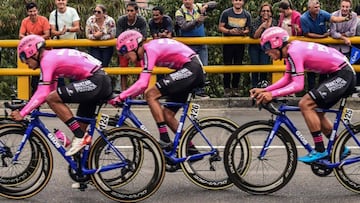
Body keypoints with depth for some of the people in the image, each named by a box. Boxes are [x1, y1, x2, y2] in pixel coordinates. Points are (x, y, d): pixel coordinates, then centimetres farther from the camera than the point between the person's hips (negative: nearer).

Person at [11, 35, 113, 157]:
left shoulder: (47, 60, -8)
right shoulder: (53, 56, 20)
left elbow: (42, 94, -15)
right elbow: (50, 90, 24)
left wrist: (22, 113, -11)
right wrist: (30, 106, 18)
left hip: (94, 82, -10)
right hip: (104, 81, 10)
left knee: (52, 99, -13)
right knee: (81, 124, 16)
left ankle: (80, 137, -9)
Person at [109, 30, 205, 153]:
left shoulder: (149, 50, -15)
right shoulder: (146, 51, 14)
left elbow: (142, 83, -23)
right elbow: (143, 84, 18)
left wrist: (121, 97, -18)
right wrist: (128, 96, 7)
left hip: (190, 69, -10)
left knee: (151, 94, -14)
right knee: (167, 114, 10)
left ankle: (165, 140, -13)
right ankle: (191, 149, 17)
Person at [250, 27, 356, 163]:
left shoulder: (294, 52, -20)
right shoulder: (292, 50, 9)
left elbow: (298, 85, -27)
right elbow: (287, 79, 13)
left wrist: (272, 94, -30)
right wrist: (264, 90, 4)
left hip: (343, 75, -10)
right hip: (339, 75, 10)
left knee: (305, 104, -16)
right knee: (315, 112, 16)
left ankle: (320, 150, -10)